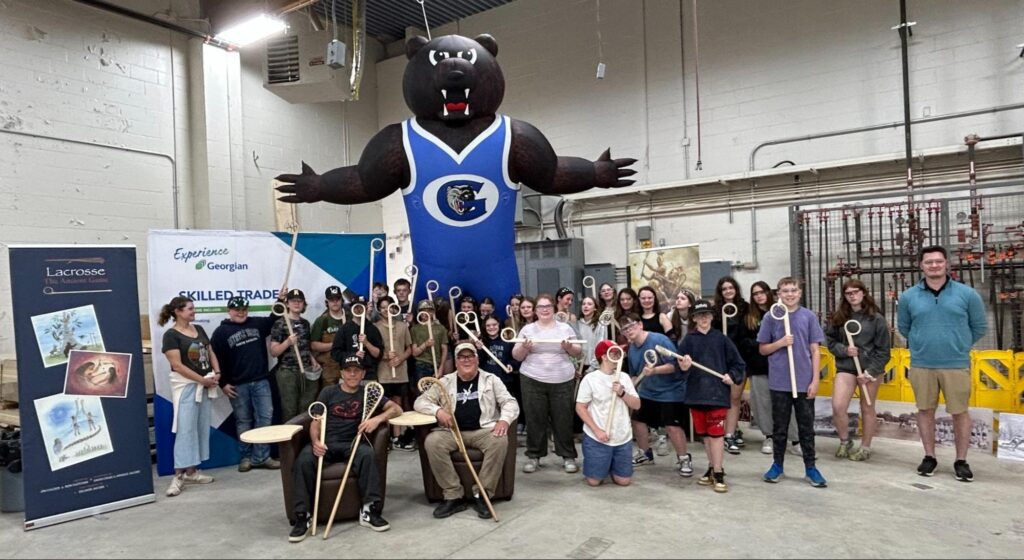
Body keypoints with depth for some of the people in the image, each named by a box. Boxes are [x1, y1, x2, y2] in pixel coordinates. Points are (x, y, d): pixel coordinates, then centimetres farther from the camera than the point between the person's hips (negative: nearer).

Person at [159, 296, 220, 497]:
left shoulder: (199, 329, 11)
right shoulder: (171, 335, -10)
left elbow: (211, 353, 15)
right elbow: (177, 365, -16)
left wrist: (216, 372, -2)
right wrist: (202, 379, -16)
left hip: (206, 385, 7)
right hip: (186, 385, -7)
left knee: (202, 428, 8)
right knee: (185, 429, -8)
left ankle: (192, 471, 17)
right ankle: (179, 475, -1)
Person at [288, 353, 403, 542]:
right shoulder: (328, 392, 11)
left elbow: (396, 409, 4)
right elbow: (315, 422, 5)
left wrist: (378, 419, -16)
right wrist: (315, 441, -18)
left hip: (353, 443, 0)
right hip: (326, 442, 1)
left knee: (368, 454, -34)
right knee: (304, 460, -31)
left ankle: (369, 510, -25)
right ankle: (303, 516, -18)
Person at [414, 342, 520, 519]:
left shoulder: (491, 379, 10)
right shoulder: (445, 382, 12)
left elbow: (510, 402, 4)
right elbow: (420, 401, 9)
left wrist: (504, 420, -18)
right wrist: (437, 410, -13)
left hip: (483, 430, -1)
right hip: (452, 431, 1)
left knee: (500, 441, -33)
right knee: (432, 442, -29)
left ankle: (482, 495, -20)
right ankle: (453, 496, -20)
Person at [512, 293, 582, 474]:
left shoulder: (565, 328, 8)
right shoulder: (527, 329, 7)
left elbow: (579, 353, 8)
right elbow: (516, 356, 5)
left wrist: (570, 348, -13)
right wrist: (524, 347, -15)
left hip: (562, 381, 0)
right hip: (533, 380, 0)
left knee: (563, 419, 3)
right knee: (535, 419, 3)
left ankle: (568, 456, 15)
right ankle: (533, 456, 16)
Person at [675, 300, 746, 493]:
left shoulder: (721, 338, 1)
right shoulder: (689, 340, 2)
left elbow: (738, 363, 6)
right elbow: (681, 364, -4)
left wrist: (732, 376, -9)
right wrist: (684, 367, -25)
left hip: (717, 393, -2)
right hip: (696, 393, 2)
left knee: (716, 433, -3)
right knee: (705, 433, 14)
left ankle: (718, 474, 7)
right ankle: (712, 468, 28)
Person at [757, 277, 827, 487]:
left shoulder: (808, 316, 0)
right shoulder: (771, 317, 0)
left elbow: (815, 351, 1)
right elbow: (763, 349, 5)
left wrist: (815, 380, -4)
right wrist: (780, 343, -14)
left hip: (804, 382, 0)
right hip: (779, 382, 0)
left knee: (806, 427, 10)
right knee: (779, 427, 11)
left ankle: (810, 467, 22)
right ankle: (777, 465, 24)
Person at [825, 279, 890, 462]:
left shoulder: (876, 318, -6)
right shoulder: (839, 317, 2)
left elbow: (883, 350, -6)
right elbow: (830, 341, 8)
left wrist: (870, 372, -12)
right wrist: (844, 350, -12)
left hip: (870, 368, -2)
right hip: (845, 367, 2)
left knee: (867, 409, 9)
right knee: (837, 407, -9)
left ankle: (865, 447, 26)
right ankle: (845, 442, 15)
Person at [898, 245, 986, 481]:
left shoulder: (967, 294, -2)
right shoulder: (908, 297, 0)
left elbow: (979, 327, 8)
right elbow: (903, 327, 15)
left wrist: (958, 345, 10)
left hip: (956, 365, -1)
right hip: (921, 365, 1)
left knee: (959, 412, 6)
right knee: (925, 411, 10)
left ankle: (961, 461, 21)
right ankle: (929, 457, 23)